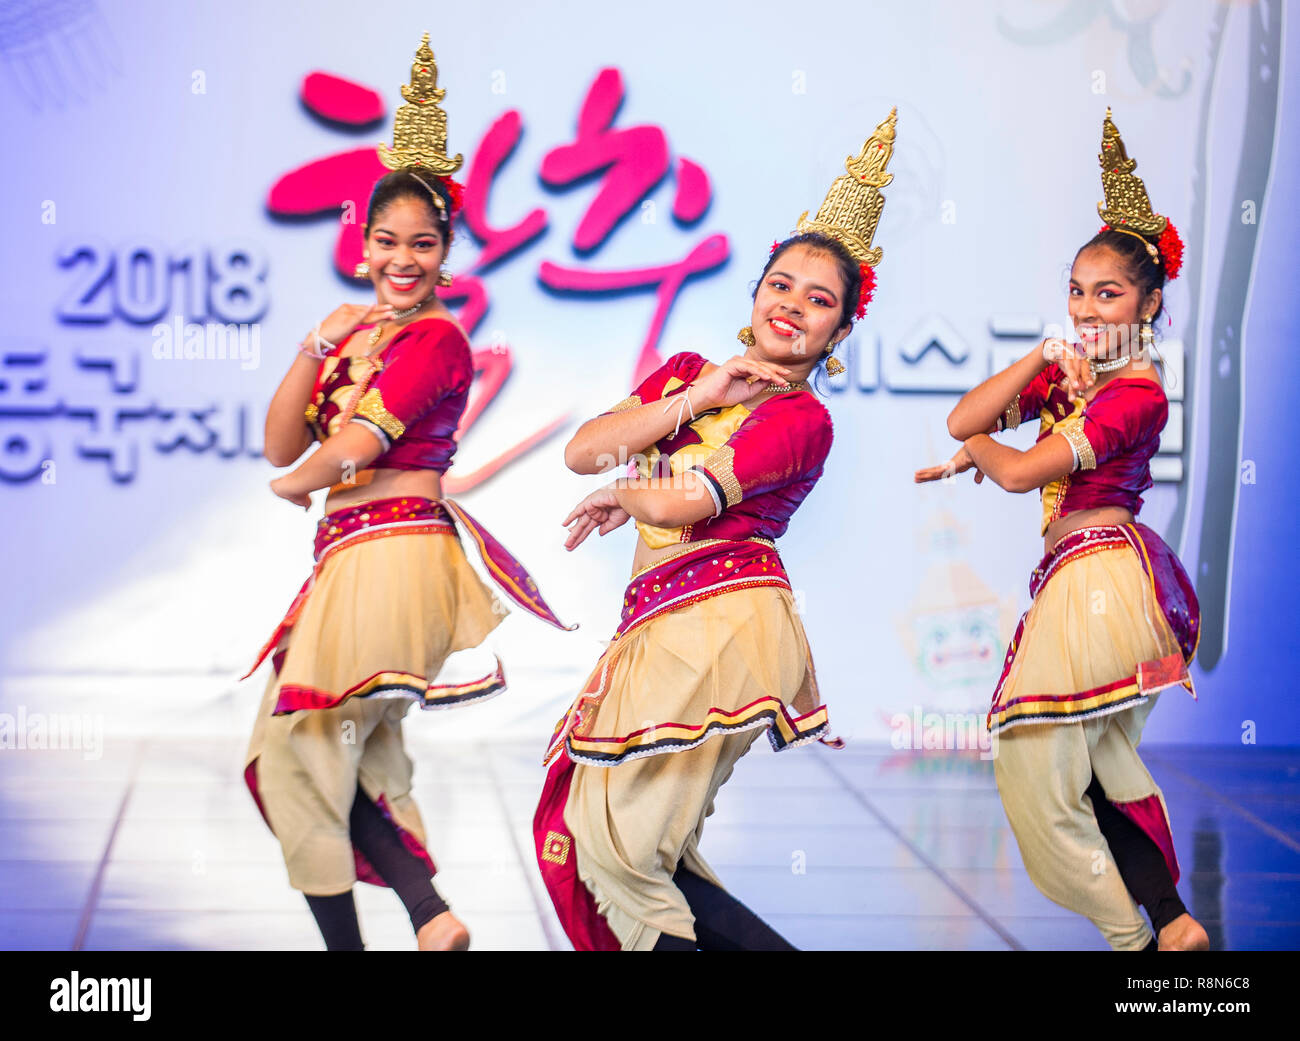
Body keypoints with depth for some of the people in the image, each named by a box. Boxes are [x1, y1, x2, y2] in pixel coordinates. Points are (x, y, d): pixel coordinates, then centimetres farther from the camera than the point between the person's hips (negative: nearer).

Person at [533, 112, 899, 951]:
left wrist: (618, 498, 5)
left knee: (618, 848, -9)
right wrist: (695, 398, -5)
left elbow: (679, 503, -15)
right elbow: (583, 451, 2)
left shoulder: (803, 419, -6)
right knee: (614, 837, 11)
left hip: (719, 620, -8)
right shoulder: (686, 371, 16)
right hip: (663, 622, 8)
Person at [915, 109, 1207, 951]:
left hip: (1096, 577, -10)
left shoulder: (1137, 393, -14)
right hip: (1101, 575, 10)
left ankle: (1134, 935, 4)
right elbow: (963, 420, 1)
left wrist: (978, 450, 4)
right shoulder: (1068, 371, 11)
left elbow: (1019, 471, -17)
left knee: (1034, 765, -4)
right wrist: (1042, 359, -8)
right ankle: (1172, 921, 23)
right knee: (1107, 762, 18)